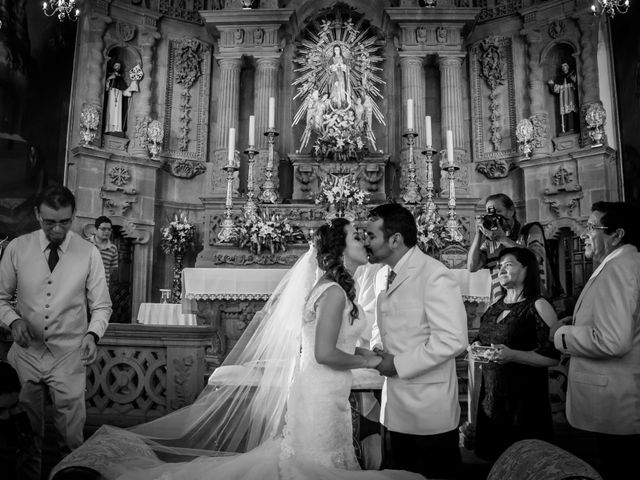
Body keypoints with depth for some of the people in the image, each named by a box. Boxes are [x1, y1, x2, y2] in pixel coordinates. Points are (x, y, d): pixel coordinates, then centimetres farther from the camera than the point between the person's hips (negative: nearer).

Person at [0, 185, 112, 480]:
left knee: (71, 432, 8)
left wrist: (92, 334, -19)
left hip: (69, 356, -1)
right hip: (26, 352, 2)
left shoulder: (89, 254, -7)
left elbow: (101, 306, -1)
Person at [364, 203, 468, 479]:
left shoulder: (434, 275, -17)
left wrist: (399, 364, -18)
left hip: (429, 414, -8)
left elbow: (453, 340, -24)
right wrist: (382, 355, 4)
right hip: (395, 410, 8)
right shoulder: (390, 278, 9)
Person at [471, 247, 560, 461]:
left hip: (524, 401, -6)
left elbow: (554, 356, -14)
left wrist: (513, 355, -24)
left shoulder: (538, 307, -9)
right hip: (490, 398, 6)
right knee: (492, 460, 15)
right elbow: (482, 339, 23)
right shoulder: (495, 307, 11)